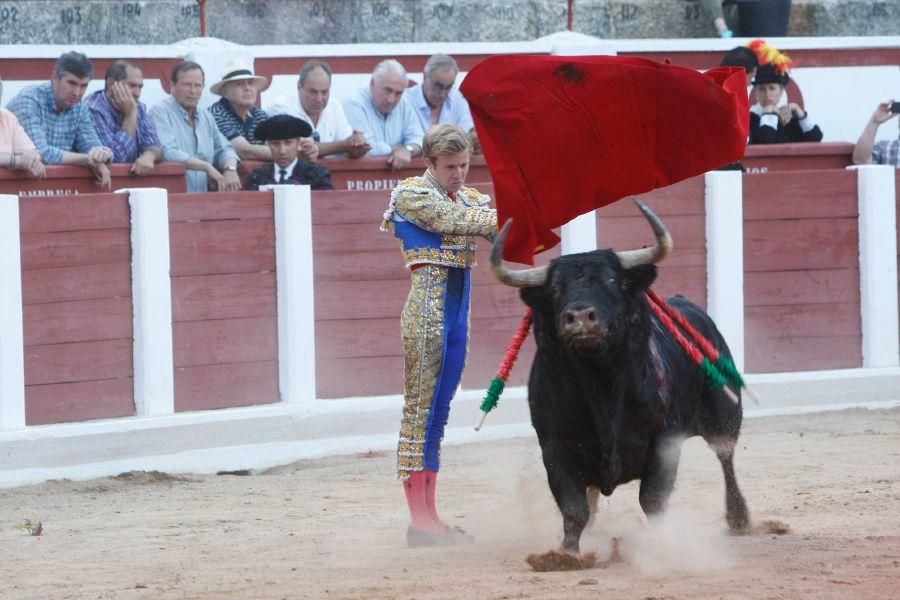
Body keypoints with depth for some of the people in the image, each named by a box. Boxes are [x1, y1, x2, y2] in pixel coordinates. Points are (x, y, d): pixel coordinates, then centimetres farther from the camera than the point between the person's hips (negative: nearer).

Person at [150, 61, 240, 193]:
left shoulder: (206, 117, 22)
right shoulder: (160, 112, -3)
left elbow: (224, 150, 23)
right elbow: (167, 153, -16)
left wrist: (230, 169, -1)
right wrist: (207, 167, -12)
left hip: (201, 197, 7)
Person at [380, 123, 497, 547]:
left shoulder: (469, 198, 16)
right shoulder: (411, 194, -4)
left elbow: (496, 226, 2)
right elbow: (452, 221, -19)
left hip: (457, 311, 7)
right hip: (426, 306, -7)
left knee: (438, 413, 9)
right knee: (420, 407, -6)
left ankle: (429, 517, 11)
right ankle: (418, 519, -7)